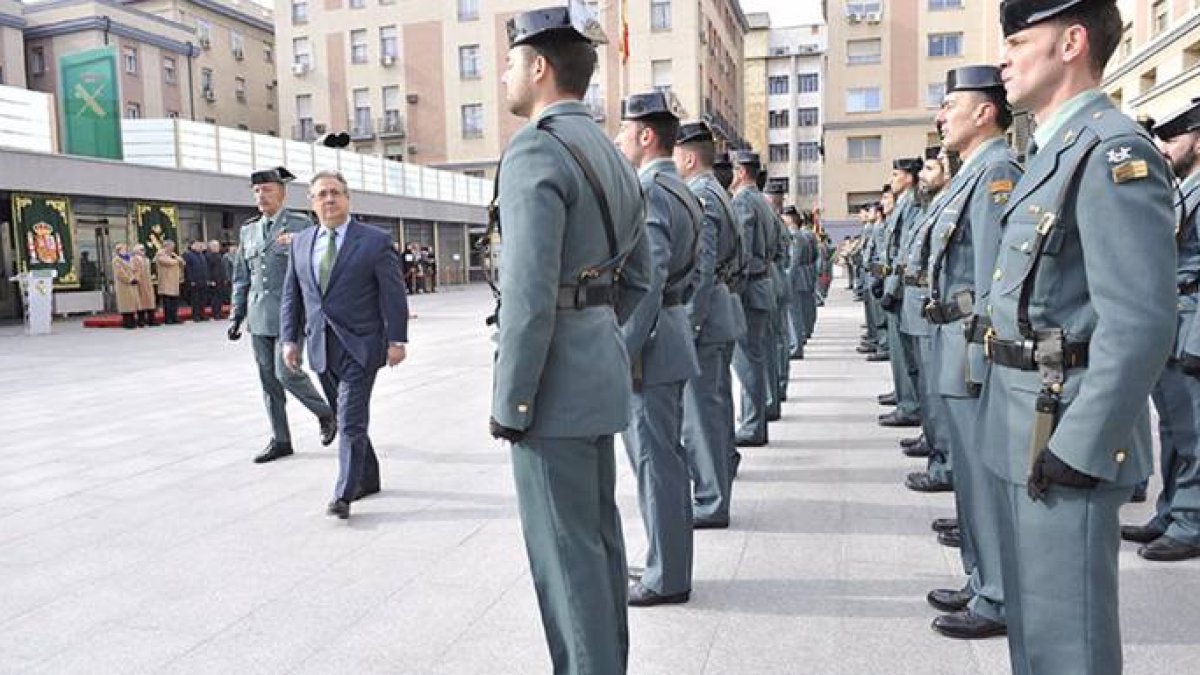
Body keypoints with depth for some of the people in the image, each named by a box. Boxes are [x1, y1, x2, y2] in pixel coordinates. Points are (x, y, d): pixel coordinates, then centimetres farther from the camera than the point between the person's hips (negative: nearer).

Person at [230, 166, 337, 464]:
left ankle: (326, 413, 16)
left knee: (286, 372, -10)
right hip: (259, 319, 5)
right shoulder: (248, 230, 13)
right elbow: (241, 278, 16)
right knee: (269, 381, 8)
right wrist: (236, 316, 12)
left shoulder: (301, 225, -3)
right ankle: (280, 441, 19)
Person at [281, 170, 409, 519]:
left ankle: (344, 494, -2)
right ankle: (368, 478, 28)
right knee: (345, 418, 14)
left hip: (359, 346, -5)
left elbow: (394, 295, -6)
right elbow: (291, 296, 13)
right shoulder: (300, 242, 10)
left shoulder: (375, 241, -4)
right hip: (321, 345, 5)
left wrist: (396, 340, -10)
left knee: (352, 421, -7)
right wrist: (290, 339, 7)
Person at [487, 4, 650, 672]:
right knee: (599, 535, 19)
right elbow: (639, 278, 18)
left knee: (565, 550, 3)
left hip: (555, 380, -10)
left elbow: (528, 295, -22)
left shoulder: (536, 150, -16)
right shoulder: (612, 155, 14)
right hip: (604, 366, 10)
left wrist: (509, 404, -15)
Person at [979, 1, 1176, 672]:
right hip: (1025, 429, 9)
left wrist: (1079, 450, -22)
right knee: (1031, 615, 21)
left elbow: (1142, 323, -22)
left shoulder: (1113, 152, -15)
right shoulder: (1055, 152, 14)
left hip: (1066, 437, -9)